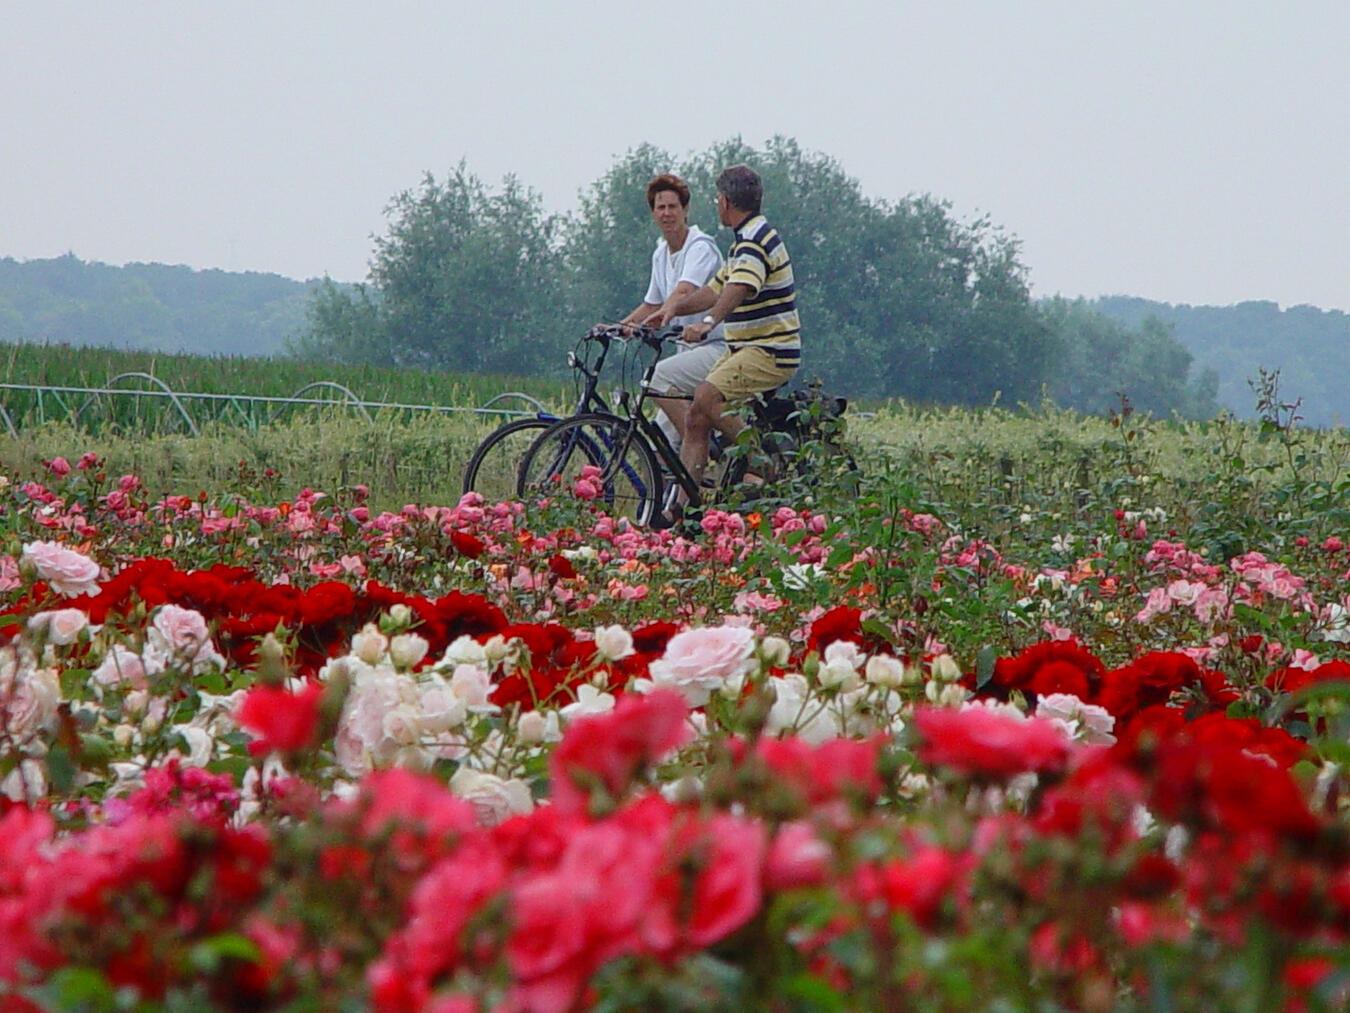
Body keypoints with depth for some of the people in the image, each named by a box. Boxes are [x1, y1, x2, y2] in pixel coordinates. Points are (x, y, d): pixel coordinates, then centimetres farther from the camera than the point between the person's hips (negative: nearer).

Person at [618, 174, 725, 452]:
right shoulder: (661, 254, 13)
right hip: (690, 350, 8)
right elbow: (652, 306, 25)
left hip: (718, 348, -8)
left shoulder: (701, 247, -13)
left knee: (659, 377, -31)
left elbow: (683, 294, -29)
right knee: (662, 440, 0)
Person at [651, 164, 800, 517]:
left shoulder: (756, 241, -16)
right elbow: (716, 289, 23)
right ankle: (679, 506, 0)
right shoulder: (747, 240, 19)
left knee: (706, 397, -27)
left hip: (770, 354, -10)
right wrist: (676, 307, 7)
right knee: (695, 418, 1)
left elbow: (738, 289, -34)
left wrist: (708, 322, -48)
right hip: (744, 348, 10)